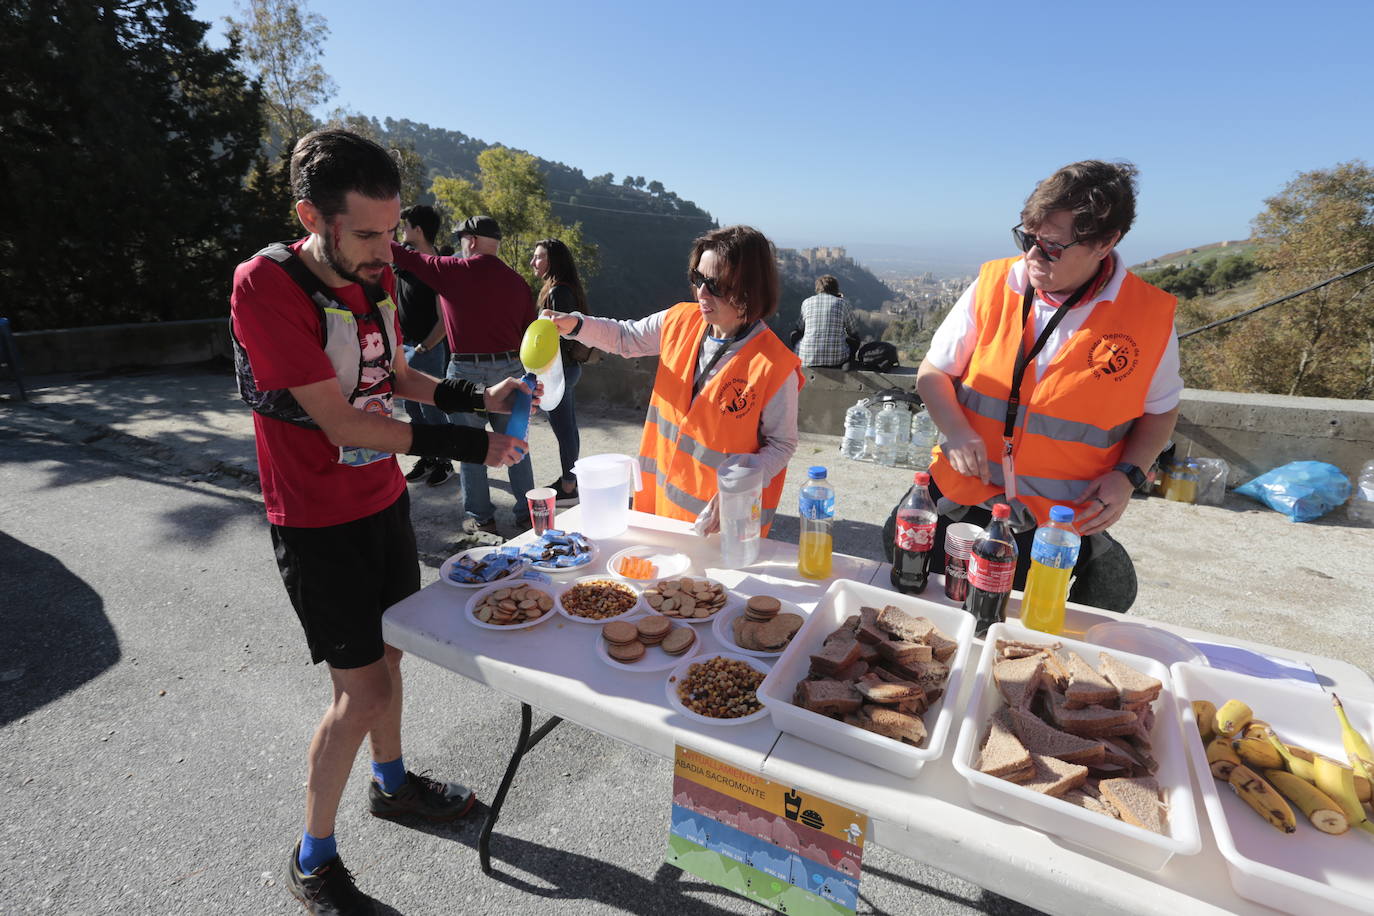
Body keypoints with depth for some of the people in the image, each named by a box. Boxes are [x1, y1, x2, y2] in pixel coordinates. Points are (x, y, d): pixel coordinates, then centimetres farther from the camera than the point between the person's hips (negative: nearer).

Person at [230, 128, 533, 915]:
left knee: (389, 650, 20)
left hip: (384, 500, 7)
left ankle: (392, 783, 45)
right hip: (320, 523, -7)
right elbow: (340, 421, -24)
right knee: (363, 690, 0)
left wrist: (481, 398, -3)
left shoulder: (376, 274, 1)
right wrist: (465, 446, -23)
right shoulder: (266, 287, -22)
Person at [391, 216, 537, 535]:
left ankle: (481, 517, 17)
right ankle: (526, 513, 18)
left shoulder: (453, 271, -5)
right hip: (510, 370, 3)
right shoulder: (518, 282, 5)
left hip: (466, 371, -3)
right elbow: (529, 336, 7)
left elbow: (403, 255, 3)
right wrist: (526, 376, 17)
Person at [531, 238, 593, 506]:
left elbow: (559, 336, -22)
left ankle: (568, 489, 9)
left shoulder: (558, 292, -17)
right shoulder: (566, 289, 13)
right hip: (568, 367, 10)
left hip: (559, 370, -10)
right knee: (567, 426, 17)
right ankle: (568, 480, 30)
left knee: (564, 429, -1)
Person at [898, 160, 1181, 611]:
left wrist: (1127, 475, -8)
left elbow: (1160, 409, 9)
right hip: (959, 506, 1)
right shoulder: (993, 285, -5)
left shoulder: (1151, 316, -6)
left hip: (1063, 527, 0)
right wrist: (956, 431, -15)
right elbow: (932, 371, 2)